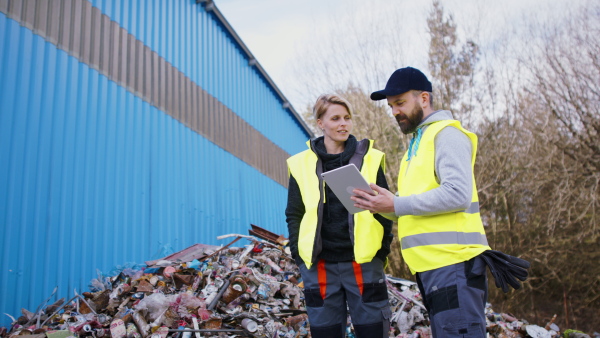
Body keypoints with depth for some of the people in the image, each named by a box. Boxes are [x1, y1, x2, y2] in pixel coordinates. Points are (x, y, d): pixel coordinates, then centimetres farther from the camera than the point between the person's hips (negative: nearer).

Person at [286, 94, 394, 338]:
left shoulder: (370, 159, 5)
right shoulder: (301, 164, 6)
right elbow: (294, 215, 8)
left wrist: (381, 253, -2)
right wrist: (300, 257, -1)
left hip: (363, 262, 0)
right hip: (319, 266, 1)